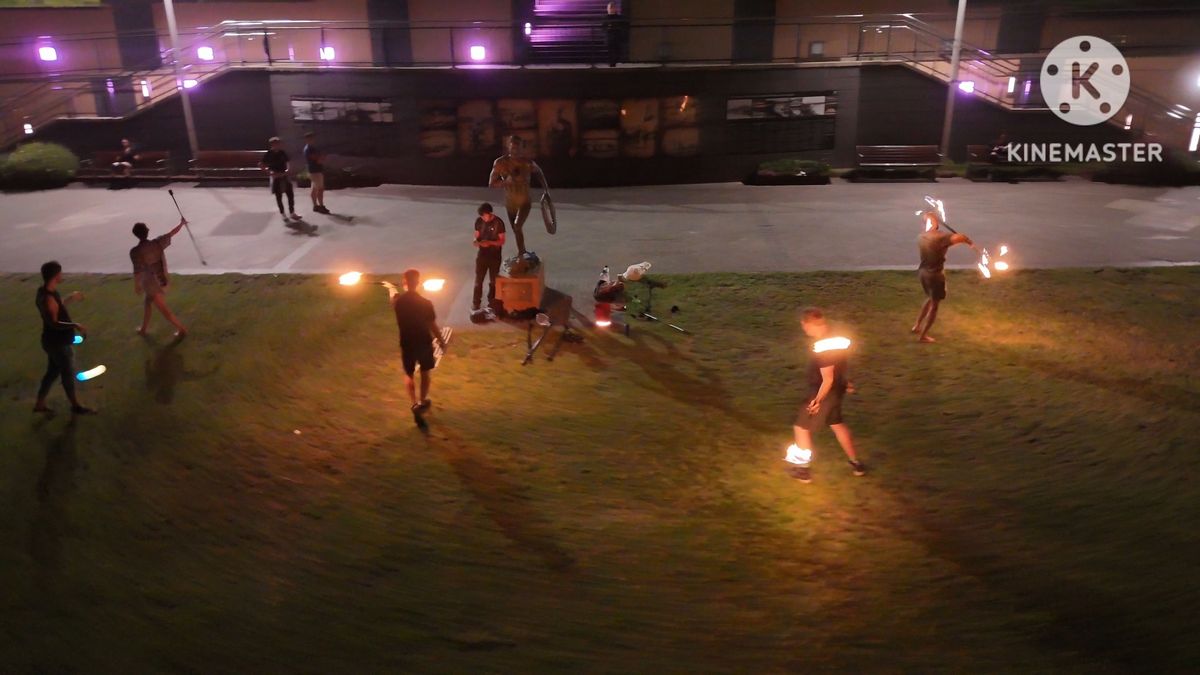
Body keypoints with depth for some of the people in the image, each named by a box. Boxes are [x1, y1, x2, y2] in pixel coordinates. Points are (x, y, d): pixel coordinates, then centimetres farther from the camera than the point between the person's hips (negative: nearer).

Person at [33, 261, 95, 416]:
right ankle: (75, 405, 26)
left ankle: (40, 404, 32)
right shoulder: (48, 298, -28)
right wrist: (75, 325, -32)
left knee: (52, 371, 21)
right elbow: (54, 323, -33)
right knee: (68, 374, 8)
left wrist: (70, 299, 27)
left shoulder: (44, 291, 2)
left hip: (55, 341, 9)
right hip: (58, 343, -9)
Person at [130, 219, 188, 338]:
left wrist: (136, 286, -5)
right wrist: (181, 223, 22)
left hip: (151, 284, -7)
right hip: (162, 281, 7)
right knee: (148, 302, 26)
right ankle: (143, 328, 36)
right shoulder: (157, 242, -9)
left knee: (163, 308, 3)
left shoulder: (135, 251, -21)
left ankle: (181, 329, 5)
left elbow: (137, 271, -19)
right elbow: (172, 233, 6)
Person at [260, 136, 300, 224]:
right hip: (276, 178, -4)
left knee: (291, 195, 5)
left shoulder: (283, 152, 3)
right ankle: (283, 215, 14)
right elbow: (261, 165, -8)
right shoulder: (268, 154, -9)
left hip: (285, 177, 4)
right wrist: (270, 172, -18)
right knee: (279, 197, 4)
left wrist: (288, 169, -8)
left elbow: (288, 162, 12)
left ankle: (292, 213, 16)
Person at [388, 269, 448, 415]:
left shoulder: (398, 301, -9)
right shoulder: (426, 303, -18)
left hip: (407, 344, 1)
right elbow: (433, 326, -13)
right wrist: (441, 341, 4)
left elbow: (393, 295, 17)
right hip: (424, 342, -1)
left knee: (409, 374, 17)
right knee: (426, 372, 21)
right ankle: (423, 401, 27)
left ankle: (414, 403, 10)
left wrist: (390, 287, 42)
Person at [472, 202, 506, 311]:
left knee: (493, 281, 10)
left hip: (495, 255, -2)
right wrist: (476, 241, -18)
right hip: (482, 254, 2)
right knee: (478, 280, 3)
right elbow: (477, 236, 5)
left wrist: (490, 242, -27)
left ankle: (491, 303, 23)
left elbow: (502, 241, -11)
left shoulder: (498, 222, -14)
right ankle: (475, 303, 13)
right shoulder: (479, 221, -4)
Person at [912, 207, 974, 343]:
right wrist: (970, 242, -14)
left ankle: (917, 325, 35)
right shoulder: (939, 237, -22)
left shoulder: (921, 237, 0)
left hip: (923, 272, 7)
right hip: (935, 274, -7)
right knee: (934, 305, 8)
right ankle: (923, 335, 13)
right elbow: (960, 237, -34)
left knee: (930, 298, 29)